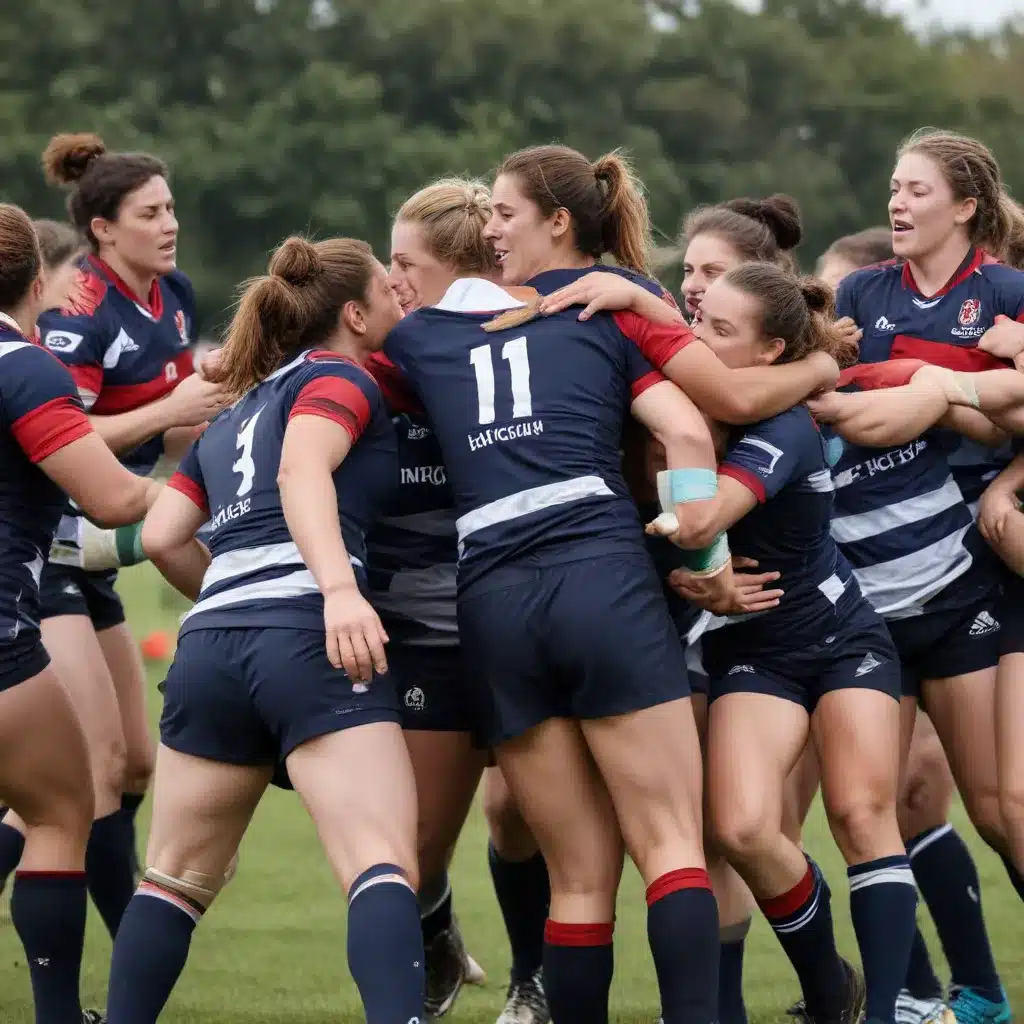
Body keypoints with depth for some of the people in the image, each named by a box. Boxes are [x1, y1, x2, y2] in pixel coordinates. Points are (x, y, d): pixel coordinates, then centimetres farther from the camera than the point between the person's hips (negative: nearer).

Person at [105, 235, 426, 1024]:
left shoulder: (235, 415, 29)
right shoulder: (341, 379, 7)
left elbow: (163, 536, 20)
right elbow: (302, 471, -13)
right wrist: (339, 588, -27)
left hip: (210, 644, 7)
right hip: (312, 640, -7)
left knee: (177, 876, 20)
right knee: (383, 868, -18)